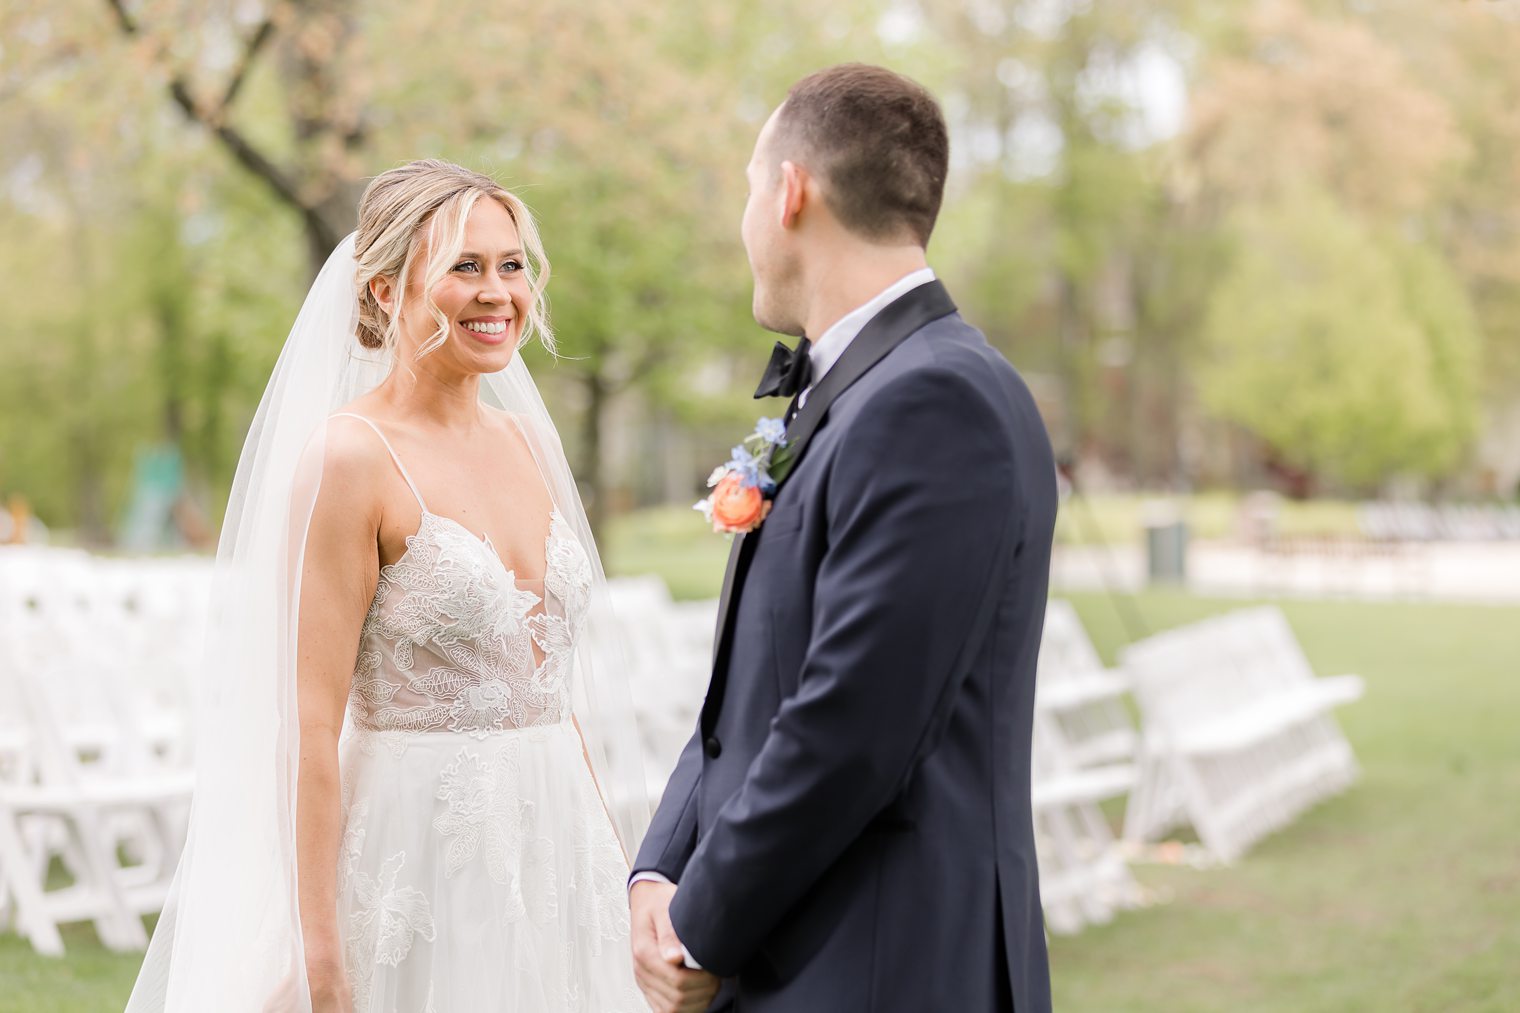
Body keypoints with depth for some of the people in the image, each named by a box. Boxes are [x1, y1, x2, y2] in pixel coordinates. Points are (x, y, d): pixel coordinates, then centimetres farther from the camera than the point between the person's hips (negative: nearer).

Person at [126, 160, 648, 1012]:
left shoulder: (527, 439, 9)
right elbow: (311, 722, -15)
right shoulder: (350, 455, -12)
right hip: (422, 859, -6)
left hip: (556, 846, 7)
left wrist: (616, 860, 12)